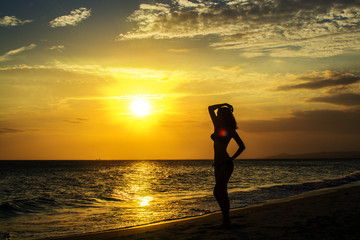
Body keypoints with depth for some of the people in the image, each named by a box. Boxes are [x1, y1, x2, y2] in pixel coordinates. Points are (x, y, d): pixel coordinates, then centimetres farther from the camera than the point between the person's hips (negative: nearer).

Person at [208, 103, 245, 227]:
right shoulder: (217, 126, 12)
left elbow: (242, 146, -1)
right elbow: (210, 108, 19)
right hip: (218, 164, 7)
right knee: (222, 193, 8)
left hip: (226, 164, -7)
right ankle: (226, 220, 12)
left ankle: (226, 220, -11)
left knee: (217, 191, -15)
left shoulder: (230, 130, -5)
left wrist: (232, 158, -5)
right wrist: (223, 104, 12)